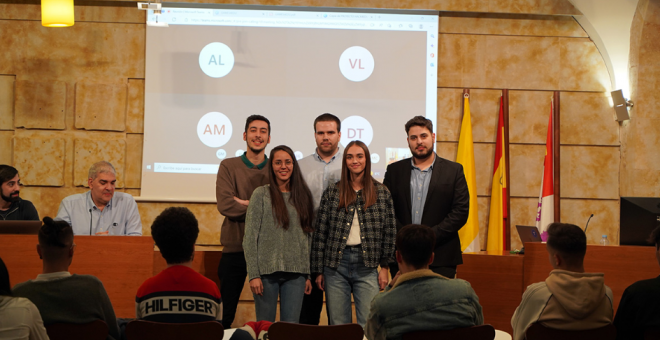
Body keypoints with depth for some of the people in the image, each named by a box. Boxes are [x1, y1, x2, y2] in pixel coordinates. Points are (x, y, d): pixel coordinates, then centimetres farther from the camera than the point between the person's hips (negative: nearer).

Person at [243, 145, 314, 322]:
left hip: (296, 274, 3)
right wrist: (253, 274, -10)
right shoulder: (261, 194, 0)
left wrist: (308, 274, 9)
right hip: (267, 271, -3)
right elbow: (250, 237, -3)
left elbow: (308, 237, 13)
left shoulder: (303, 195, 11)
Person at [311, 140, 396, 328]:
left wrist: (385, 266, 2)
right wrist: (319, 270, 2)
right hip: (336, 264, 1)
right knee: (338, 325, 5)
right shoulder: (332, 192, 5)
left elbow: (389, 231, 6)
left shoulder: (382, 193, 5)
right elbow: (320, 233, 5)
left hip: (367, 265, -1)